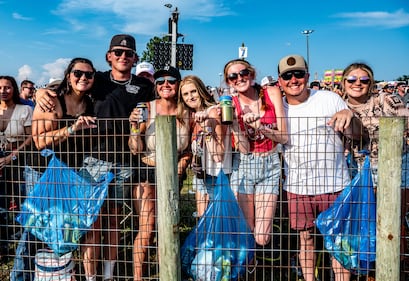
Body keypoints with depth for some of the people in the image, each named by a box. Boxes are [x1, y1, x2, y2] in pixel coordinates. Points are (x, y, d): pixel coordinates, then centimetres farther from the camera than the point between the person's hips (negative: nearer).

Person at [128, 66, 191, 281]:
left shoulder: (185, 114, -3)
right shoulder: (147, 109, -11)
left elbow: (189, 149, 11)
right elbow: (135, 149, -11)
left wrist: (183, 163, -6)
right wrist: (134, 125, -24)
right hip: (147, 174, -2)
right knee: (146, 230, -3)